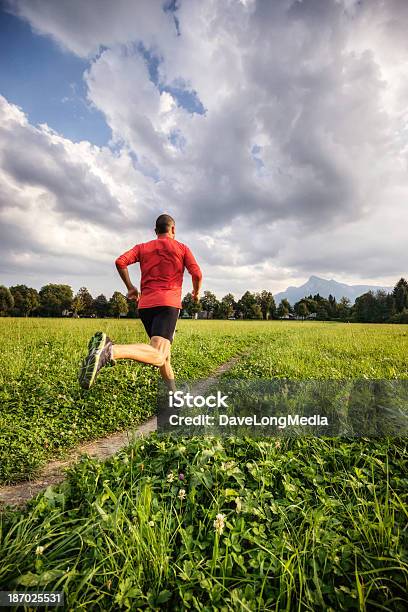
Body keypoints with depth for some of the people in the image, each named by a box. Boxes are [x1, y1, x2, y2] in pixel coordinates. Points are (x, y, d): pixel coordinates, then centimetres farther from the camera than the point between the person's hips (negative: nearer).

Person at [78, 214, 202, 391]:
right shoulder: (182, 248, 12)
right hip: (168, 303, -5)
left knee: (163, 352, 20)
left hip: (145, 305, 5)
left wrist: (130, 287, 15)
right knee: (158, 356, -20)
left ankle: (173, 393, 25)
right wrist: (196, 293, 21)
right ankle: (111, 350, -44)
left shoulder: (142, 247, 19)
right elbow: (197, 274, 2)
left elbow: (120, 262, 4)